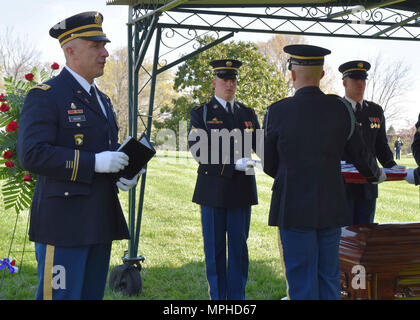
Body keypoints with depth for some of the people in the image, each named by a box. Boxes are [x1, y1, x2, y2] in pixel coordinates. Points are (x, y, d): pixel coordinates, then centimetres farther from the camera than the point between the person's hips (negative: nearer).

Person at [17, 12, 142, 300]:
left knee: (93, 294, 15)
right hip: (63, 224, -8)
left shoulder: (101, 100, 19)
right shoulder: (45, 96, -9)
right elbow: (32, 154, -20)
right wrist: (94, 163, -23)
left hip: (100, 223, 9)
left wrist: (125, 175, 6)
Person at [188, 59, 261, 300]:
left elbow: (260, 145, 6)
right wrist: (234, 164, -20)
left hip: (242, 190, 3)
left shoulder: (248, 114, 14)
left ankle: (237, 296, 17)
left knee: (239, 246, 7)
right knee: (215, 247, 4)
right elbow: (197, 149, -11)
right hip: (213, 188, -3)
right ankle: (218, 296, 15)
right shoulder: (201, 113, 2)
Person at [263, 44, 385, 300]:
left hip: (294, 208, -3)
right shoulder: (340, 109, -2)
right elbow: (361, 155, 9)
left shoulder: (277, 112, -9)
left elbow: (269, 164, 2)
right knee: (329, 278, 14)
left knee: (301, 281, 4)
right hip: (331, 206, 3)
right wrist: (376, 175, 31)